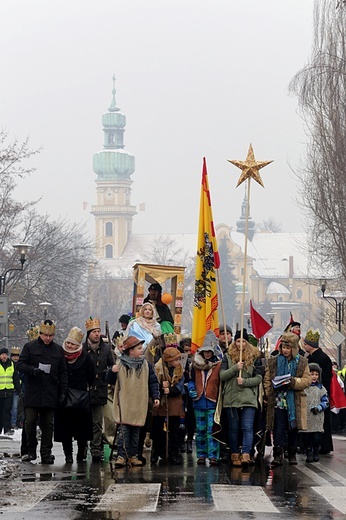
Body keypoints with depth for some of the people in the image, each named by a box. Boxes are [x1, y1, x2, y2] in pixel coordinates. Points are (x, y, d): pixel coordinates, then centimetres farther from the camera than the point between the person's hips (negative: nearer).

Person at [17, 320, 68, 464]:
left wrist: (63, 391, 4)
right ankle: (31, 451, 7)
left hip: (50, 394, 2)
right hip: (32, 392, -2)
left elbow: (63, 372, 12)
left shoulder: (58, 350, 11)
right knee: (30, 422, -6)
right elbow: (20, 364, 0)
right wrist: (32, 370, -19)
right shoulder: (30, 347, 5)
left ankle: (46, 454, 7)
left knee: (47, 425, 3)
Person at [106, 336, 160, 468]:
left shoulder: (145, 364, 7)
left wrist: (155, 396, 2)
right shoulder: (120, 364, -1)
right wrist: (112, 372, -17)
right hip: (124, 403, -3)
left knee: (136, 431, 8)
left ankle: (133, 455, 15)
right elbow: (110, 381, 3)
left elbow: (152, 382, 11)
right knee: (123, 430, -11)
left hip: (139, 405, 3)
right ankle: (122, 456, -12)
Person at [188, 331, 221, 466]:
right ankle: (201, 455, 16)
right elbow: (191, 380, 19)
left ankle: (213, 455, -9)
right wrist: (191, 390, 0)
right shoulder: (196, 365, 8)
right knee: (200, 430, 9)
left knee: (212, 430, -9)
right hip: (199, 403, 4)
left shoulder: (218, 365, -2)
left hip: (213, 403, -4)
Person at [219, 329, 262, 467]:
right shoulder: (228, 357, 8)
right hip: (231, 398, 1)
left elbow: (259, 378, 3)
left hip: (248, 399, -1)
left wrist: (245, 382, -11)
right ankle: (235, 455, 16)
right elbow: (222, 376, -1)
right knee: (233, 428, 8)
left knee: (247, 428, -12)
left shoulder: (254, 357, 6)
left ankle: (246, 455, -21)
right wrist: (235, 368, -14)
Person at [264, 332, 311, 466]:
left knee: (293, 429, 7)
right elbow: (267, 380, 7)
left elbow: (307, 380, -1)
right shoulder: (273, 361, 6)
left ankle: (292, 454, 17)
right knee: (278, 429, -7)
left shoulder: (302, 362, 4)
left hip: (295, 402, 0)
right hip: (278, 401, 0)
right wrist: (268, 396, -6)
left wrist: (293, 382, -17)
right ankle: (278, 455, -8)